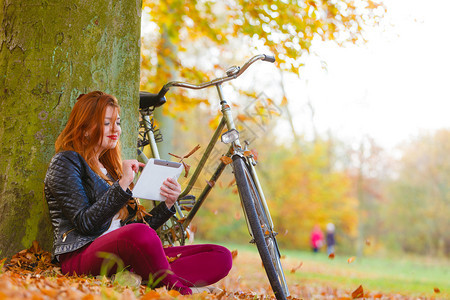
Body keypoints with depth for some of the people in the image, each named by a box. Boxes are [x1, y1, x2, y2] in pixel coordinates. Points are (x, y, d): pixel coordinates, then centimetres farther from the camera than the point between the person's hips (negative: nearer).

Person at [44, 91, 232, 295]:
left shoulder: (110, 167, 27)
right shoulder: (66, 162, 5)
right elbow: (86, 224, -10)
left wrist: (168, 203, 5)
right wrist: (123, 184, -16)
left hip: (121, 254, 8)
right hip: (80, 258, -8)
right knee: (139, 234, -43)